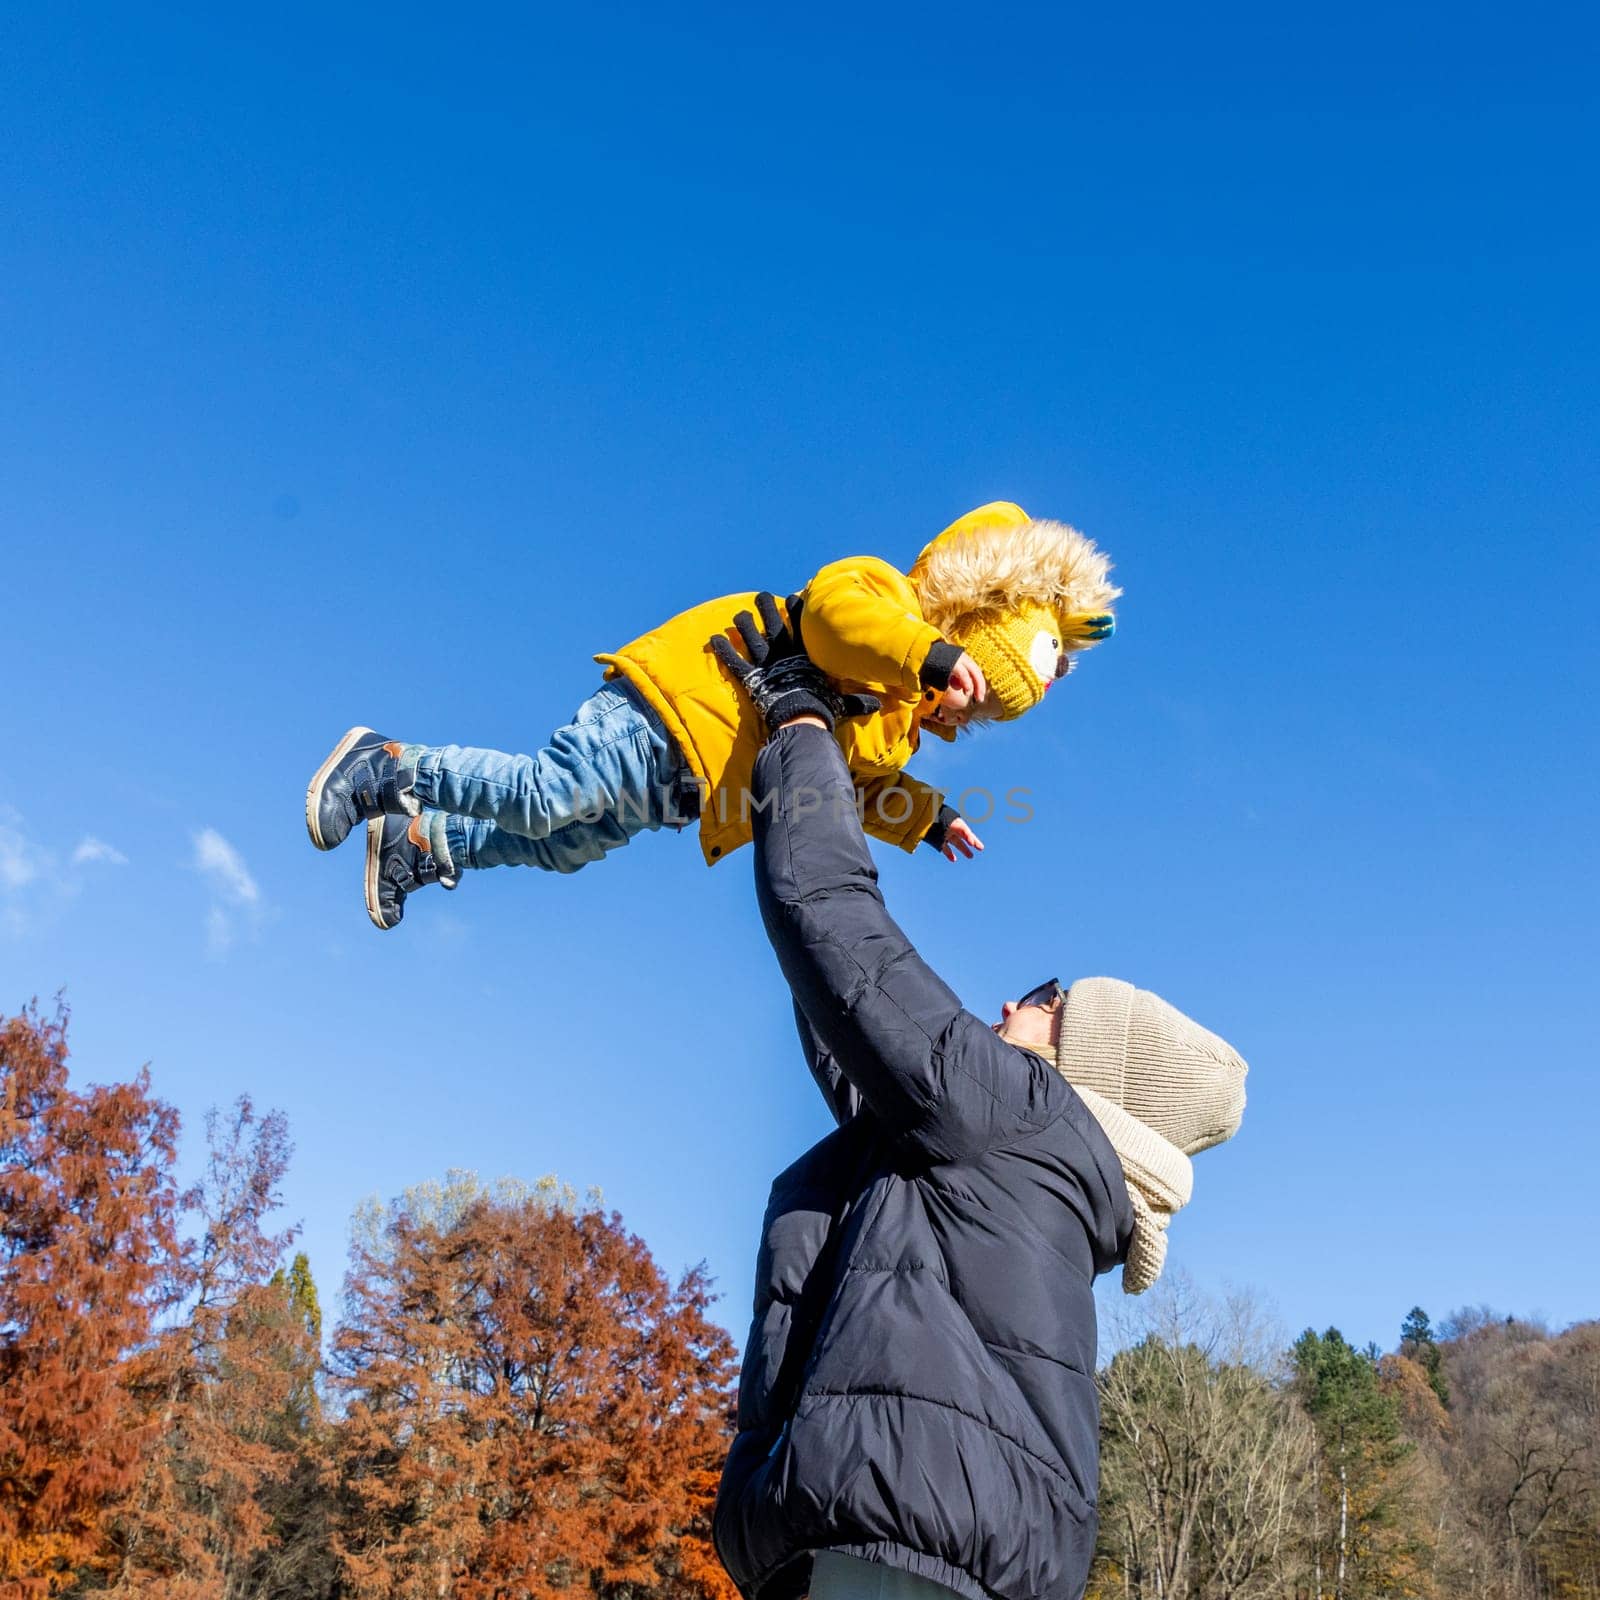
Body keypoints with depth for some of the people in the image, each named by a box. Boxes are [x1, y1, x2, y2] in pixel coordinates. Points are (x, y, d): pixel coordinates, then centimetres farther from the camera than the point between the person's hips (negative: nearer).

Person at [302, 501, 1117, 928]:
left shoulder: (896, 724, 17)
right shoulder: (892, 606, -12)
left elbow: (849, 781, 30)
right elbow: (829, 603, -33)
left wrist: (925, 820, 19)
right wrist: (927, 655, -41)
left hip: (689, 785, 10)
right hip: (678, 703, -10)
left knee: (566, 846, 11)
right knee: (548, 797, -22)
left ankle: (418, 843, 24)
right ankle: (388, 767, -5)